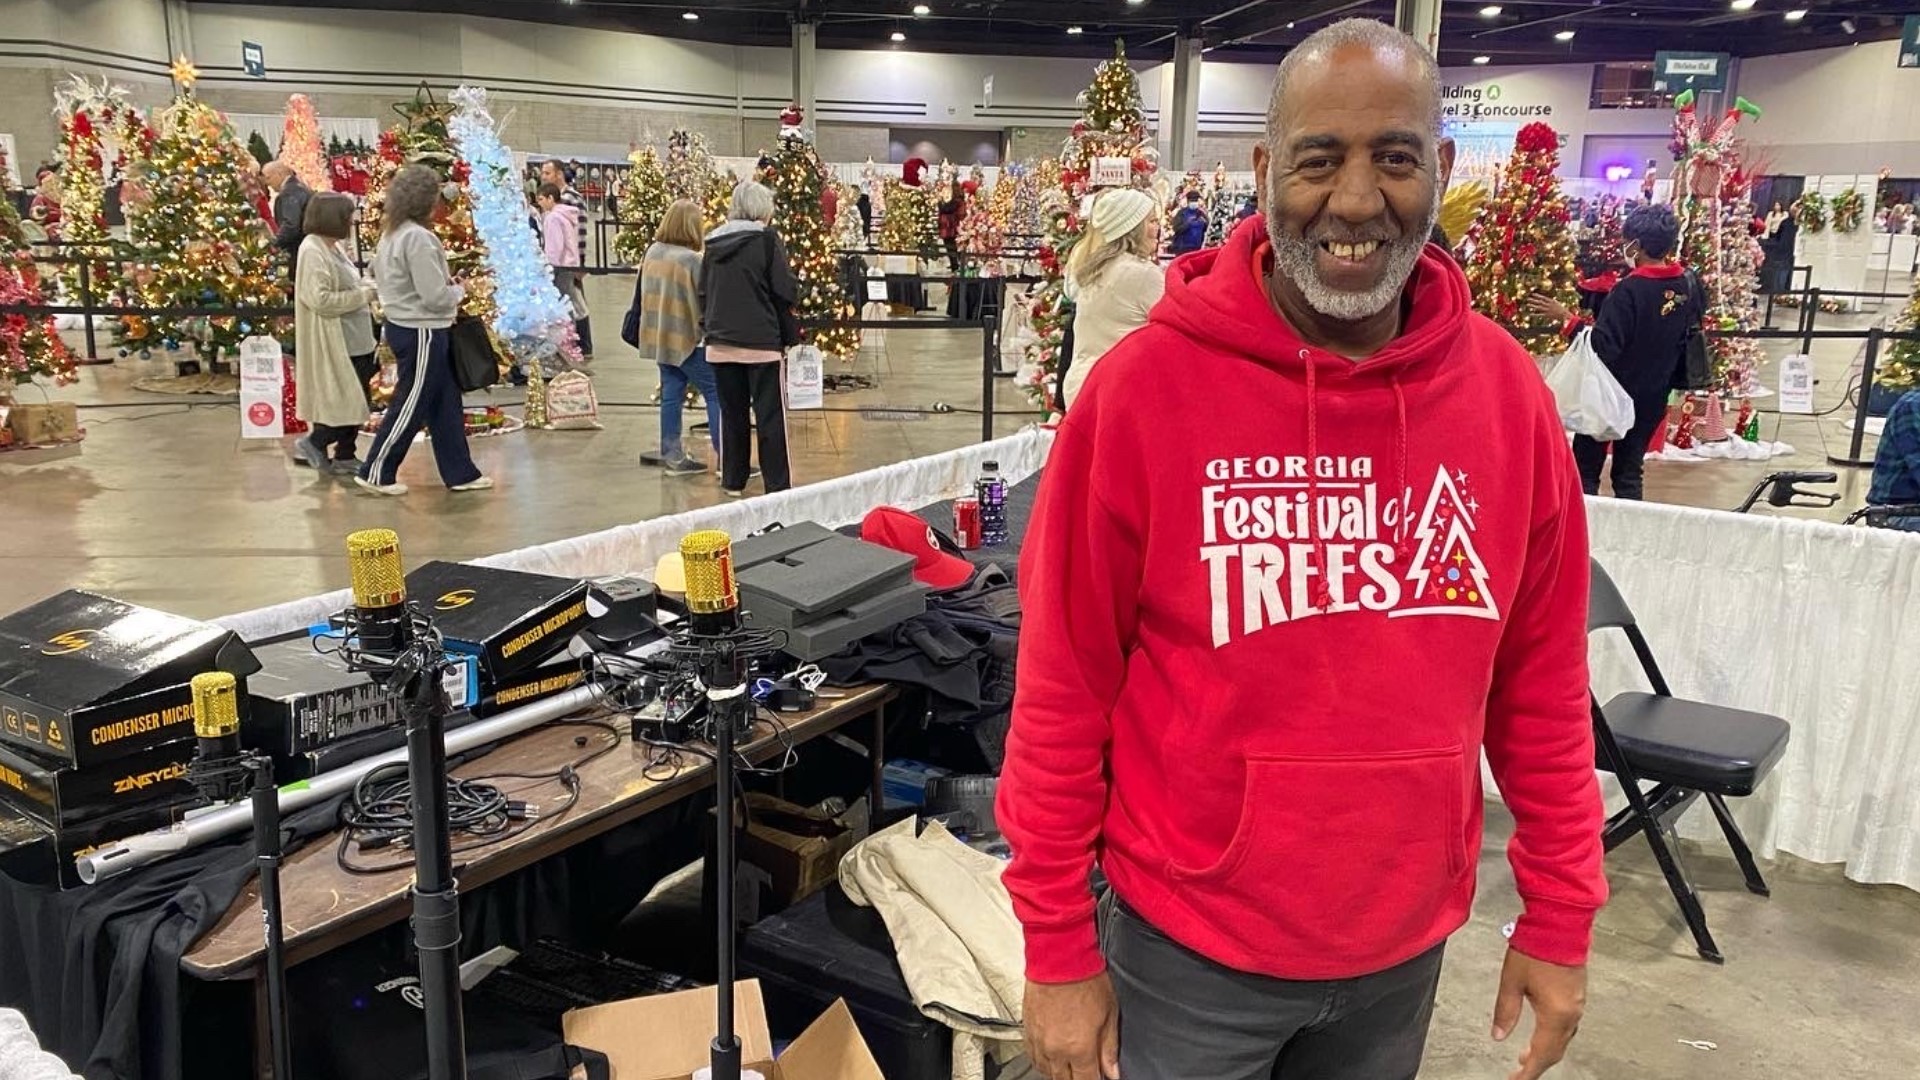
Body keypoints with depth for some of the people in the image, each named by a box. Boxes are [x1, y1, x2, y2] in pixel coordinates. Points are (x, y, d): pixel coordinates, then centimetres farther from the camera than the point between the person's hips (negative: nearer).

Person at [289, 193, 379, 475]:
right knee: (350, 401, -5)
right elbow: (320, 299, -23)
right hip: (336, 343, -10)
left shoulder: (333, 247, 12)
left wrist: (366, 297, 6)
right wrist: (362, 296, -17)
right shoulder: (313, 252, -16)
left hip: (354, 340, 10)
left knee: (356, 401, 13)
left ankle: (344, 457, 23)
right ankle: (312, 443, 13)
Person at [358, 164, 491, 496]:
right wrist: (459, 290, -2)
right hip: (421, 332, -10)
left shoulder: (391, 233, 10)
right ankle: (376, 473, 12)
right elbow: (434, 297, -24)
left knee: (446, 403, 14)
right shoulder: (418, 237, -20)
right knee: (411, 406, 1)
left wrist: (444, 283, 11)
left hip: (403, 326, 10)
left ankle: (461, 472, 21)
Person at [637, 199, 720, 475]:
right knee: (716, 394, -1)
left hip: (660, 337, 8)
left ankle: (672, 455, 15)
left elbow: (642, 294, 15)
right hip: (688, 338, -8)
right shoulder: (692, 260, -18)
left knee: (671, 394, 12)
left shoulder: (652, 253, 5)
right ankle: (726, 458, -2)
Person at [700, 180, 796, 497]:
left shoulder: (713, 243, 9)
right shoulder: (766, 239, -6)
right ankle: (778, 486, 0)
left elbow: (703, 293, 14)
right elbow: (784, 292, -8)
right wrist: (790, 336, 0)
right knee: (770, 416, 0)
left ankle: (733, 481, 17)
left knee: (732, 413, 12)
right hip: (761, 341, -5)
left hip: (721, 342, 5)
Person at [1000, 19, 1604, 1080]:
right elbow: (1065, 686, -12)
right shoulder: (1143, 387, -17)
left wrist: (1560, 914, 6)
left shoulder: (1506, 390, -6)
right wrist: (1057, 946, -7)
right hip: (1189, 946, -3)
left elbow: (1539, 679, 2)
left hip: (1407, 943, 4)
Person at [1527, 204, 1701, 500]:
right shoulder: (1689, 286, 2)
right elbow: (1690, 336, 13)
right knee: (1629, 472, 13)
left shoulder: (1629, 290, -20)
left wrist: (1565, 317, -22)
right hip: (1652, 396, 7)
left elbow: (1603, 347, -26)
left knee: (1585, 469, 3)